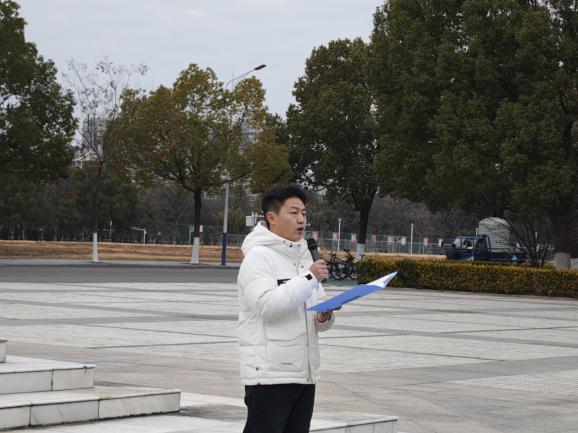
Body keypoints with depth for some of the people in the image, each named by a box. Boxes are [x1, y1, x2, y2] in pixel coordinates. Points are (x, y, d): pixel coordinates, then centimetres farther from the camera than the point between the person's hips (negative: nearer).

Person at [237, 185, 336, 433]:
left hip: (304, 372, 8)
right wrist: (309, 278, -20)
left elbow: (315, 313, 19)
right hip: (269, 374, -8)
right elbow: (266, 304, -23)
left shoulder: (303, 257, 16)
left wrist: (324, 318, -5)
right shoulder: (257, 256, -8)